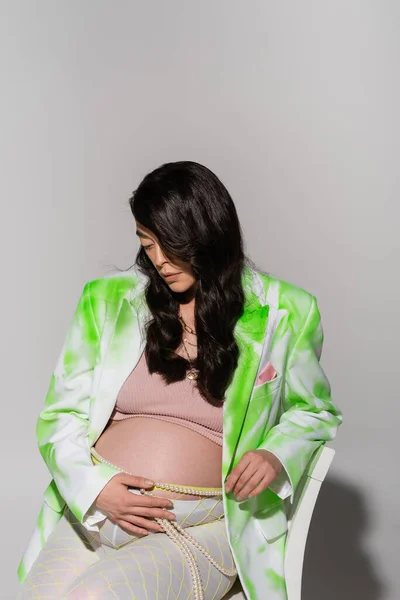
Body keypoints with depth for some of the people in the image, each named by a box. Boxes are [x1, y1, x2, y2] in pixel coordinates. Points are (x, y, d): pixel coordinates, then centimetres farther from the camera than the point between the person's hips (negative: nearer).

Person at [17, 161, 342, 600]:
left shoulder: (281, 313, 3)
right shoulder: (108, 300, 7)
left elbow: (314, 411, 17)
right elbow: (60, 415, 9)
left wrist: (277, 455, -4)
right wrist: (93, 486, -10)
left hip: (202, 528, -2)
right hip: (93, 512, 3)